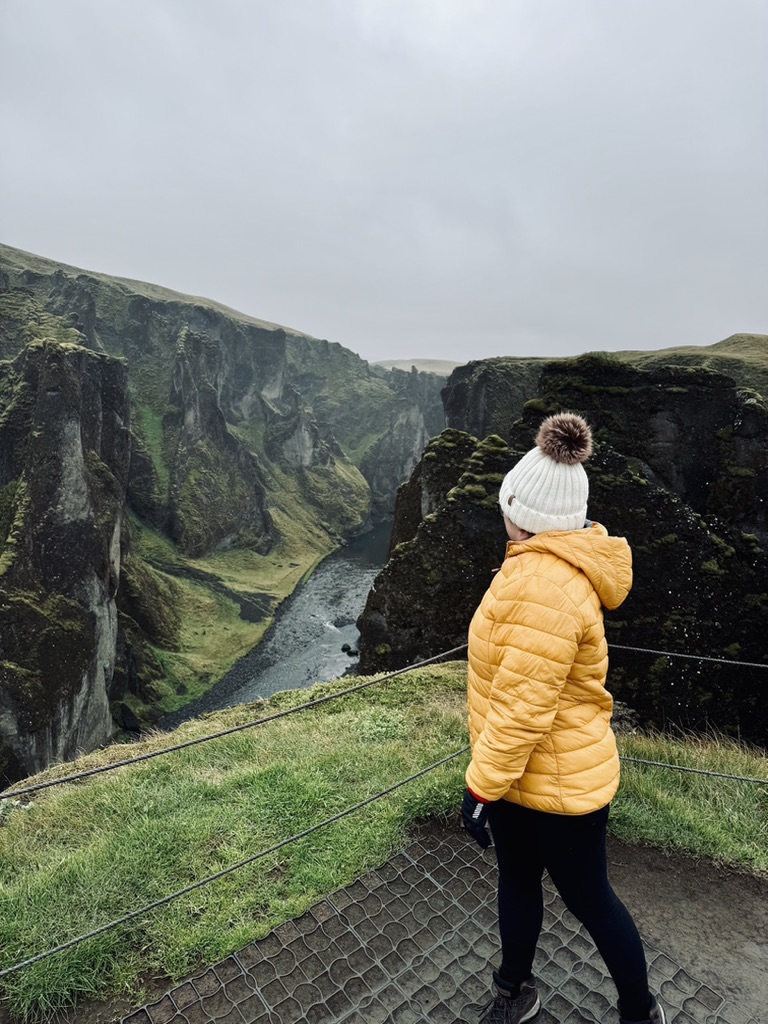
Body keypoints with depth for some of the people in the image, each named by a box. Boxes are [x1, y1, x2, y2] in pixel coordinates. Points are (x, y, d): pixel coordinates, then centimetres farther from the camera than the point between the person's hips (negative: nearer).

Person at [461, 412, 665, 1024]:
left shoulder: (543, 584, -32)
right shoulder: (552, 565, 1)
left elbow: (522, 708, -30)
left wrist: (481, 788, -20)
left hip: (556, 785, -9)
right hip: (521, 772, 9)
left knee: (589, 900, 16)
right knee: (517, 881, 26)